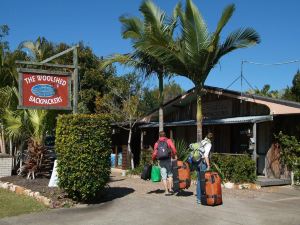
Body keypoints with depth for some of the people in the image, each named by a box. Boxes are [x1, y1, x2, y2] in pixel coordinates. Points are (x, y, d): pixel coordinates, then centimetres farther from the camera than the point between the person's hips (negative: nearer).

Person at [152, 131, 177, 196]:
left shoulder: (157, 143, 12)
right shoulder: (168, 141, 6)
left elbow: (154, 153, 8)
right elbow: (173, 148, -12)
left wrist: (153, 159, 26)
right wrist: (175, 155, -3)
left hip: (161, 161, 2)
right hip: (168, 160, -2)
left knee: (164, 177, 5)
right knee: (170, 175, 13)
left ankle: (166, 191, 3)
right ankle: (170, 188, 6)